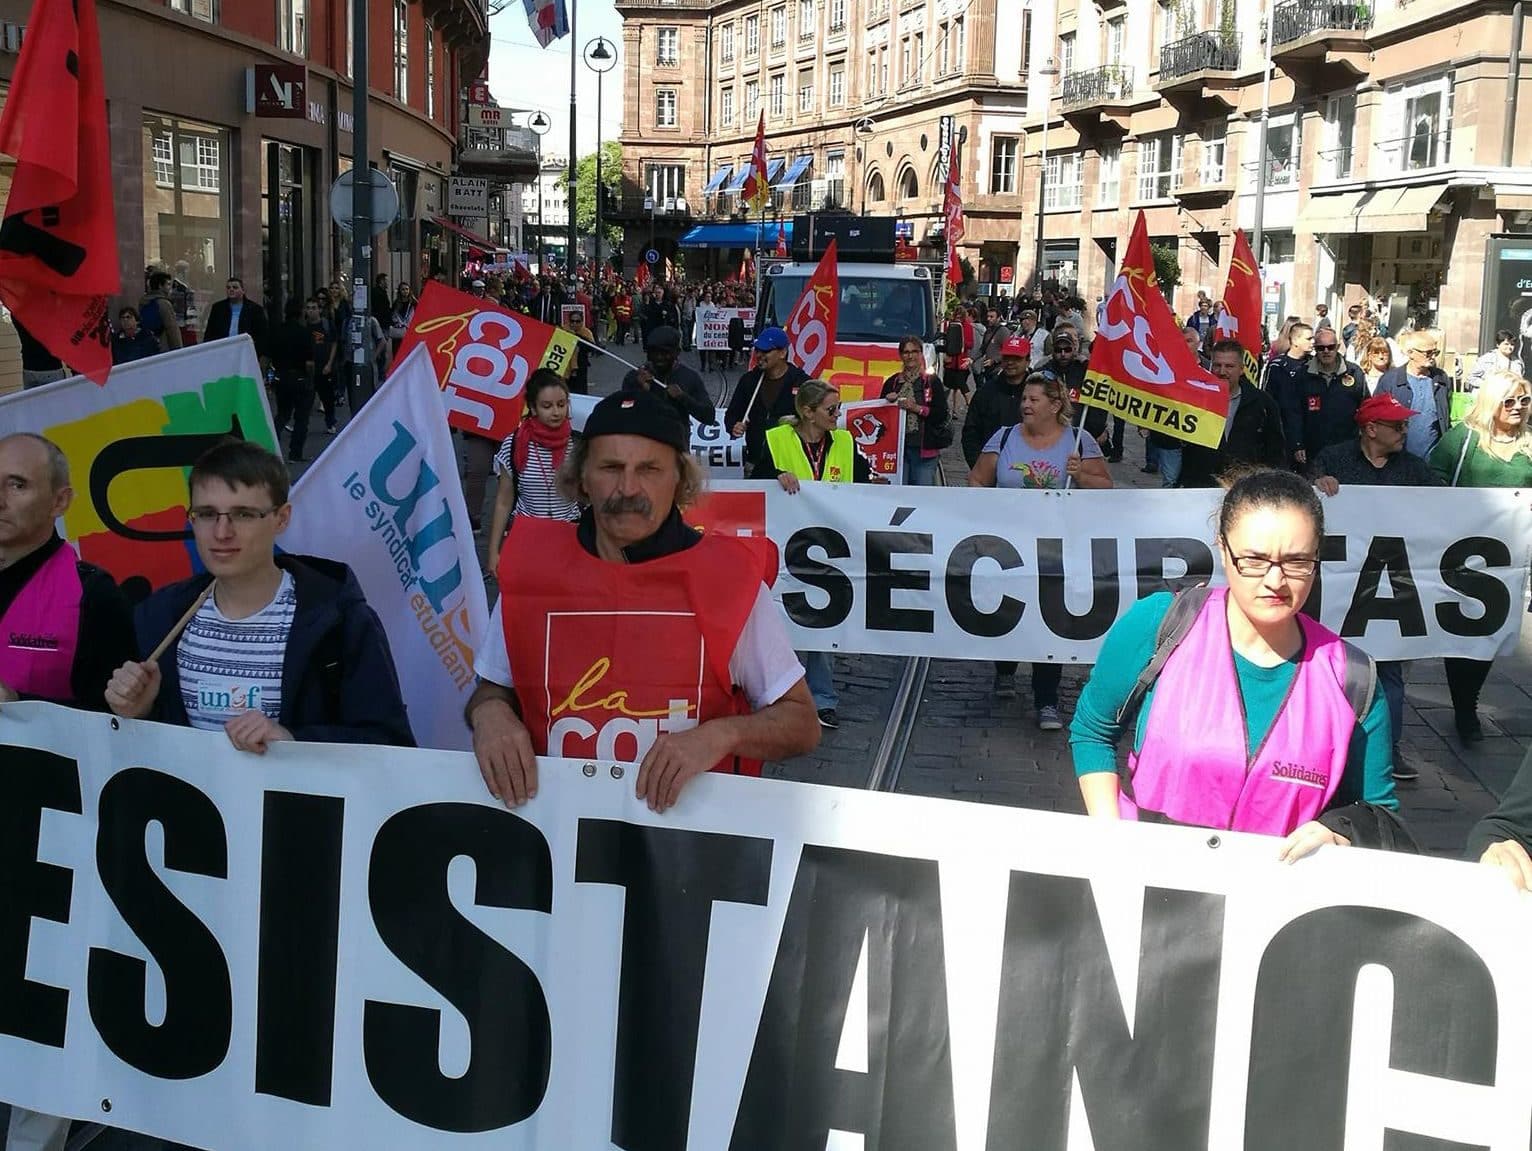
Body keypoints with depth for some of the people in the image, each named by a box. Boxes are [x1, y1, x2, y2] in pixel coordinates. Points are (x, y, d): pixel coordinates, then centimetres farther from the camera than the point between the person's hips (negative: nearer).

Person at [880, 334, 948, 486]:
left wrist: (917, 408, -15)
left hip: (924, 450, -2)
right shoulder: (892, 382, 11)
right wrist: (888, 401, -5)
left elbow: (942, 414, -5)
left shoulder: (932, 382, 4)